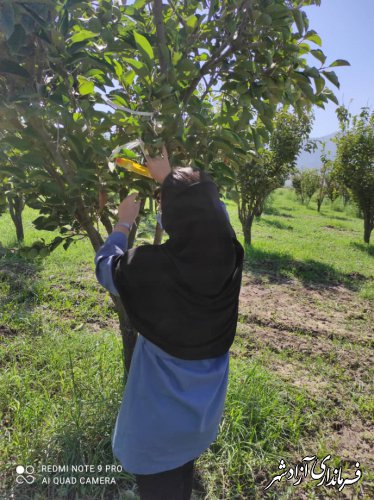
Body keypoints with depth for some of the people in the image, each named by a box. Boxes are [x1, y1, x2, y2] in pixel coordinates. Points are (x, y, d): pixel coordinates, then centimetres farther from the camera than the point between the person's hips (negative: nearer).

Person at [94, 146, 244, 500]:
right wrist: (170, 177, 13)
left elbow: (105, 266, -8)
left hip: (160, 409, -4)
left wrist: (123, 223, 6)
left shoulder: (151, 266, -31)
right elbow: (207, 207, 3)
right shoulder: (228, 254, -19)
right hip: (206, 403, 5)